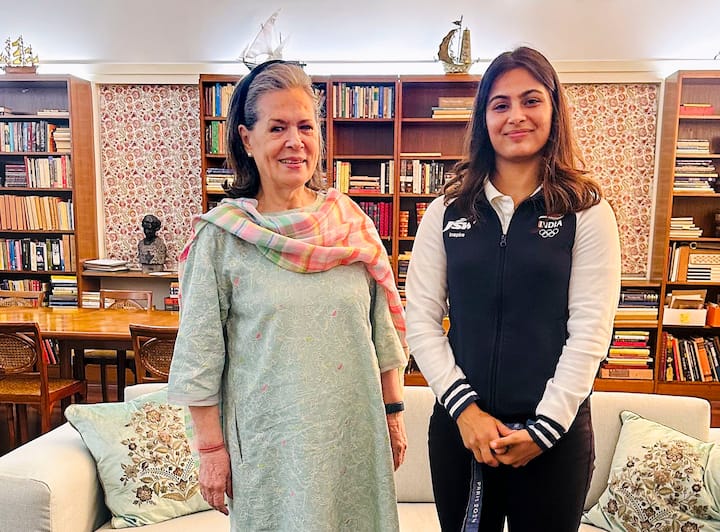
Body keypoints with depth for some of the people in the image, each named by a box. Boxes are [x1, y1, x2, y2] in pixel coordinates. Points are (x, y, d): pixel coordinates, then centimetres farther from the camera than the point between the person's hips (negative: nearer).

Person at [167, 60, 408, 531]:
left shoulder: (353, 224, 0)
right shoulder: (220, 235, -9)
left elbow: (383, 329, 5)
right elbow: (200, 354, -6)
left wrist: (394, 412, 6)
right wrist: (211, 447, -5)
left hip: (356, 432, 3)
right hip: (270, 437, -2)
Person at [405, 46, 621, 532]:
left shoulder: (587, 212, -3)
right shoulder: (448, 210, 1)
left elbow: (589, 332, -7)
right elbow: (421, 320, -2)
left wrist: (545, 427, -11)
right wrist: (464, 408, -10)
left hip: (555, 432, -1)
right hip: (459, 426, 2)